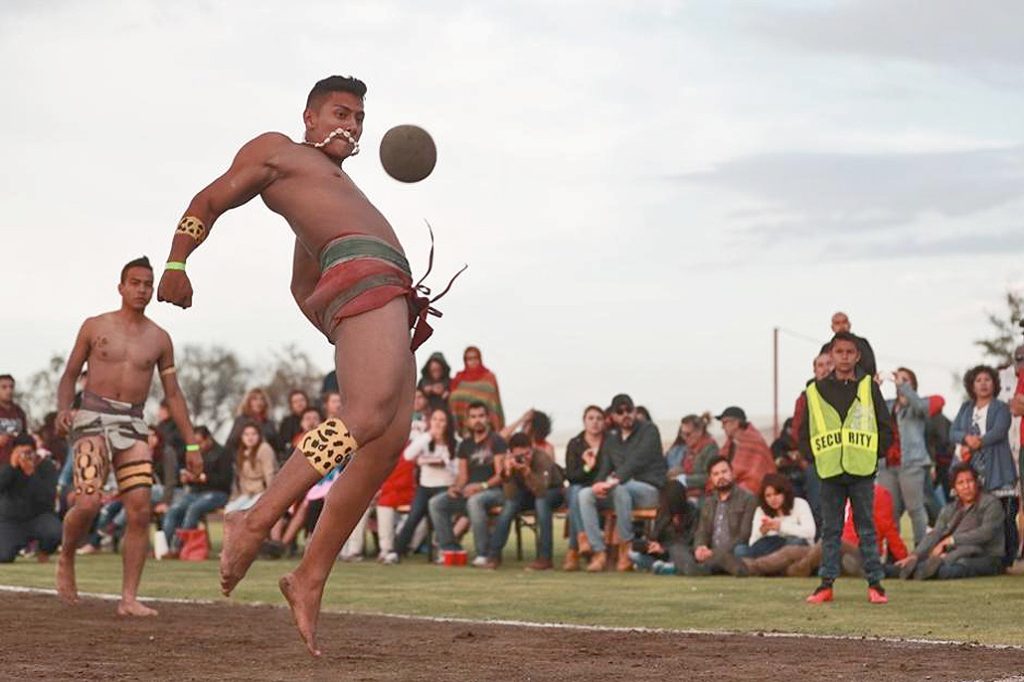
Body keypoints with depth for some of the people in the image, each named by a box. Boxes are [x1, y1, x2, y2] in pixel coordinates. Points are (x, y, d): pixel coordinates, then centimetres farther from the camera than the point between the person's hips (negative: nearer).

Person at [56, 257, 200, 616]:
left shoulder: (159, 339, 12)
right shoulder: (95, 326, 7)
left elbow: (173, 394, 15)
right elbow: (70, 375, 11)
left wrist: (191, 444, 11)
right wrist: (63, 409, -9)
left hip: (133, 425, 3)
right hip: (93, 418, -3)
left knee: (140, 511, -9)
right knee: (87, 504, -18)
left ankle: (129, 598, -6)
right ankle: (66, 559, 13)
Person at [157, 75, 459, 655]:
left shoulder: (339, 186, 40)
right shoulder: (277, 150, 17)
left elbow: (303, 288, 42)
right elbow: (208, 202, 11)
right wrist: (176, 265, -5)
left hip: (392, 298, 9)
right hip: (362, 273, -9)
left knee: (388, 445, -6)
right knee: (370, 414, -30)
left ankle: (310, 579, -6)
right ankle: (256, 522, -33)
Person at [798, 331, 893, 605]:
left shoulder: (868, 387, 3)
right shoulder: (816, 391, 5)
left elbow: (886, 428, 5)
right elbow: (804, 431, 10)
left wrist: (871, 455, -1)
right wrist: (815, 457, 0)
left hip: (862, 472, -1)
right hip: (830, 473, 1)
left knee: (867, 529, 3)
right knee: (830, 530, 6)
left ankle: (875, 583, 7)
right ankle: (826, 584, 10)